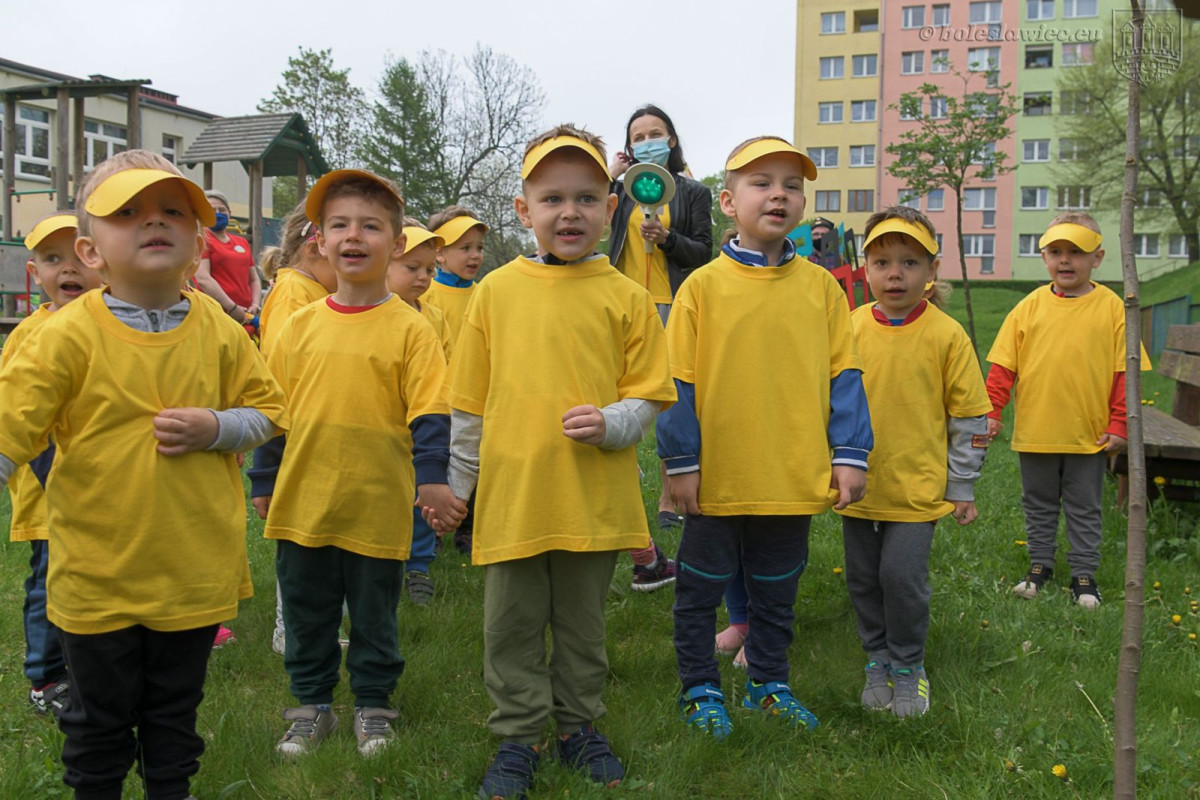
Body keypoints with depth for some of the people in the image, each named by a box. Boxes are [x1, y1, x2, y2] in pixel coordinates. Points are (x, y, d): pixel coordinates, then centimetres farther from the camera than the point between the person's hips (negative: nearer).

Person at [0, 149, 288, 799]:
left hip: (194, 570, 2)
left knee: (176, 714, 20)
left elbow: (267, 409, 6)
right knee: (99, 721, 16)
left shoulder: (219, 333, -2)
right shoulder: (68, 335, -12)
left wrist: (215, 427, -13)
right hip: (97, 574, -2)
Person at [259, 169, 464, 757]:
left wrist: (431, 476, -16)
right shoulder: (301, 324, 4)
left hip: (377, 505, -3)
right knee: (306, 614, 15)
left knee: (374, 616, 12)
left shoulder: (409, 328, -6)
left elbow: (429, 412, -7)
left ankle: (372, 707, 30)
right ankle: (312, 705, 32)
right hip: (303, 501, 3)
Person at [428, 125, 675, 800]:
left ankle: (580, 724, 35)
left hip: (594, 498, 0)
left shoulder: (626, 298, -2)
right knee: (512, 626, 10)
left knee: (583, 622, 15)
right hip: (511, 494, 1)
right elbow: (469, 400, 8)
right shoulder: (497, 291, 2)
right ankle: (519, 737, 28)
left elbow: (649, 395, 2)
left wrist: (610, 423, -19)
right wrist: (456, 483, 10)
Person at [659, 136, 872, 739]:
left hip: (794, 479, 3)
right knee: (700, 590, 12)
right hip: (717, 478, -2)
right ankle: (700, 689, 30)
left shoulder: (820, 286, 2)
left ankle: (769, 682, 37)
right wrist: (681, 461, -7)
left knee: (777, 591, 18)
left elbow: (843, 373, 4)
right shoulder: (703, 285, -6)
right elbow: (678, 380, -5)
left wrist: (849, 455, 0)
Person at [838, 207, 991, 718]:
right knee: (863, 579, 12)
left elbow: (971, 417, -1)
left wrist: (961, 488, 0)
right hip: (859, 485, 3)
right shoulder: (849, 328, 0)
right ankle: (877, 661, 32)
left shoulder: (946, 335, -6)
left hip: (917, 488, -3)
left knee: (903, 577, -5)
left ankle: (908, 668, 18)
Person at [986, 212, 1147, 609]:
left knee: (1084, 509, 11)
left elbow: (1125, 371, -1)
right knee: (1039, 504, 16)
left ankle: (1084, 574, 23)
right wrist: (991, 411, -3)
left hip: (1090, 435, -1)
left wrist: (1119, 424, -5)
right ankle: (1040, 565, 31)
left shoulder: (1111, 307, -3)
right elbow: (1003, 365, 2)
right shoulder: (1030, 306, -1)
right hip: (1035, 431, 2)